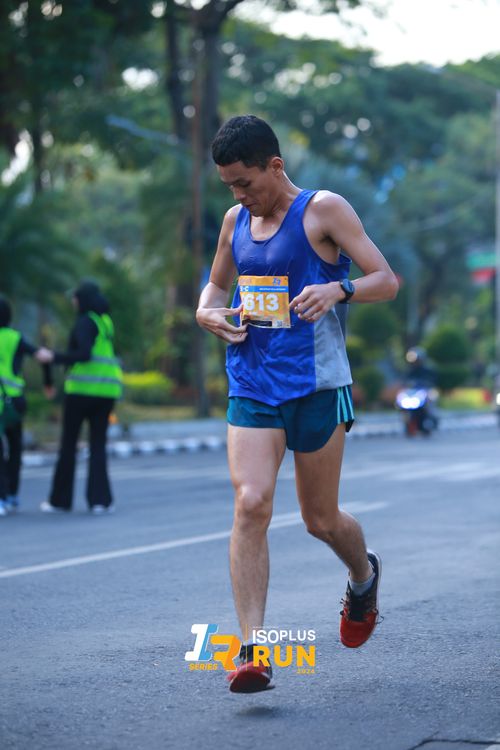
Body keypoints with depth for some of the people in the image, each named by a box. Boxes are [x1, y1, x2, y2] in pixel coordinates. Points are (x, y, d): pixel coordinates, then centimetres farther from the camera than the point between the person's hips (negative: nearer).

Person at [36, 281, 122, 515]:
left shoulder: (85, 322, -8)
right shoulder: (106, 321, 16)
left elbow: (84, 354, -19)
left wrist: (54, 357, -14)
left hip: (83, 388, -7)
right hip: (108, 389, 7)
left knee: (68, 444, 4)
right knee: (98, 445, 7)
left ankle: (60, 499, 10)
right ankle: (100, 499, -2)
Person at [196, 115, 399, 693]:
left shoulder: (323, 210, -5)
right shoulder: (235, 221, 12)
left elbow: (387, 280, -7)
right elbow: (216, 284, 28)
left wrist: (338, 289, -27)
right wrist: (208, 313, 4)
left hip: (316, 385, -4)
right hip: (252, 386, 4)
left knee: (321, 520, 7)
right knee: (250, 504, -15)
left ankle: (363, 575, 43)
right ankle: (252, 650, -15)